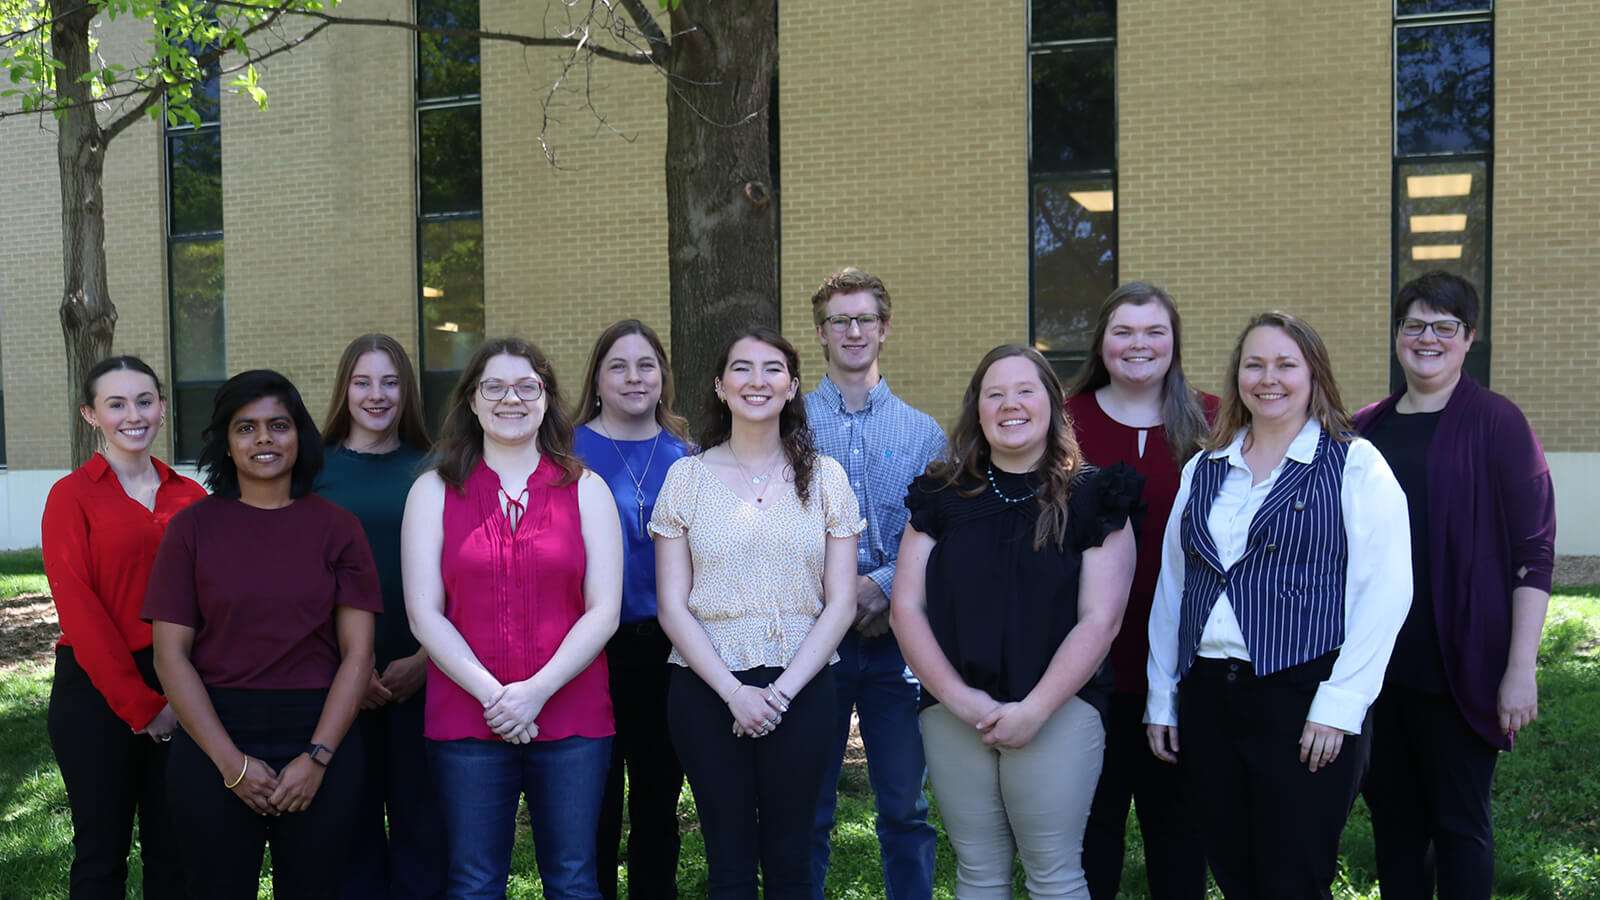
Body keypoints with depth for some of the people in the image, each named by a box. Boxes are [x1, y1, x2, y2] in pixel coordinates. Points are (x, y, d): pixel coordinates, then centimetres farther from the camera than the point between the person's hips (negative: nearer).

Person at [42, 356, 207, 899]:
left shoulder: (189, 497, 7)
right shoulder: (72, 496, -4)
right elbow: (78, 610, -9)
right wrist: (140, 705, -11)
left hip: (180, 696, 3)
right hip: (97, 692, -3)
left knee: (175, 852, 11)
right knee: (102, 853, 7)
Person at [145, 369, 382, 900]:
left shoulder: (335, 527, 3)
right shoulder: (193, 527, 3)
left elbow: (357, 652, -1)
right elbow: (171, 654, -1)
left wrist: (317, 756, -10)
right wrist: (230, 761, -9)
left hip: (321, 740, 0)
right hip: (213, 744, 0)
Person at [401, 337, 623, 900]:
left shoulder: (585, 489, 6)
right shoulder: (434, 491, 6)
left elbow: (604, 610, -1)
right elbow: (424, 613, -1)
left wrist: (537, 691, -13)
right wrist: (491, 694, -12)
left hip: (572, 719, 0)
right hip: (466, 720, 0)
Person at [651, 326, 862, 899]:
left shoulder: (825, 478, 5)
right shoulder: (688, 477, 3)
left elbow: (840, 604, 1)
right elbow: (673, 607, 0)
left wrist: (782, 690, -9)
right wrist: (733, 691, -11)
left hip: (800, 690, 0)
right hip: (707, 690, 0)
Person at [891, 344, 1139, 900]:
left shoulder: (1091, 497, 0)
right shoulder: (942, 497, 8)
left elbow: (1100, 618, -6)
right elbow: (906, 607, 4)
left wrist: (1035, 709, -13)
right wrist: (956, 697, -8)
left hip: (1058, 710, -2)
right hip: (953, 714, 3)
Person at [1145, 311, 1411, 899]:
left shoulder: (1353, 465, -1)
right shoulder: (1204, 469, 13)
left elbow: (1385, 590, -9)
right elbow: (1170, 585, 15)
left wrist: (1340, 704, -14)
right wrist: (1161, 697, 12)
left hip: (1302, 697, -4)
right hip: (1206, 695, 5)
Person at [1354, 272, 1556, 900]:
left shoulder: (1495, 422, -5)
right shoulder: (1365, 429, 9)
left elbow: (1534, 551, -8)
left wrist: (1520, 670, -13)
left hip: (1459, 665, -4)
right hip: (1376, 661, 4)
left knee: (1459, 822, 5)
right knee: (1392, 813, 13)